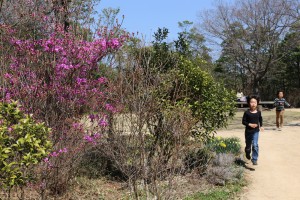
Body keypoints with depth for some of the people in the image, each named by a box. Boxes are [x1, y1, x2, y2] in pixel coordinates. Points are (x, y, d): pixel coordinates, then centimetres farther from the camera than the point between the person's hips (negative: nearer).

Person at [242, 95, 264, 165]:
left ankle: (254, 159, -2)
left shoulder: (258, 112, -2)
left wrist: (261, 126, 8)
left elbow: (260, 119, 18)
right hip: (248, 131, 0)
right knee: (248, 146, 14)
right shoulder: (247, 112, -10)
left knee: (255, 145, -13)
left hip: (256, 131, 1)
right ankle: (248, 154, 46)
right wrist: (249, 124, -20)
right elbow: (243, 121, -6)